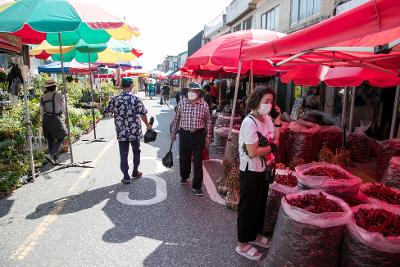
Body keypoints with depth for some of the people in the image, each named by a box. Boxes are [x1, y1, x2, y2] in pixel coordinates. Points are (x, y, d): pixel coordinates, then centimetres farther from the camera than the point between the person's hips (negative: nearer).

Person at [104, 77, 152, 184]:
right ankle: (135, 172, 31)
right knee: (136, 152, 19)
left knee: (123, 155, 9)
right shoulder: (136, 99, -9)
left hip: (121, 132, 1)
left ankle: (126, 177, 14)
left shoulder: (115, 99, -3)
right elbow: (143, 114, -6)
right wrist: (147, 124, 12)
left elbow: (106, 112, 4)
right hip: (135, 131, -1)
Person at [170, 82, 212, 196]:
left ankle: (197, 186, 12)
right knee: (184, 158, 15)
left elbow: (208, 121, 3)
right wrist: (173, 132, 10)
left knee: (198, 161, 1)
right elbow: (176, 118, 8)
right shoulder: (182, 103, -1)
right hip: (184, 134, 2)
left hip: (199, 135, -1)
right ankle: (184, 176, 43)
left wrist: (207, 136, 1)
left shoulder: (204, 105, -4)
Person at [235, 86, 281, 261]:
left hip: (264, 170, 8)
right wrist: (272, 147, -12)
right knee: (248, 207, 7)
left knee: (260, 204, 22)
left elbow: (274, 141, 3)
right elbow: (252, 152, -26)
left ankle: (255, 235, 44)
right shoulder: (250, 122, -22)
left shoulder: (267, 119, 3)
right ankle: (242, 245, 26)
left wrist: (277, 121, -2)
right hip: (251, 172, -8)